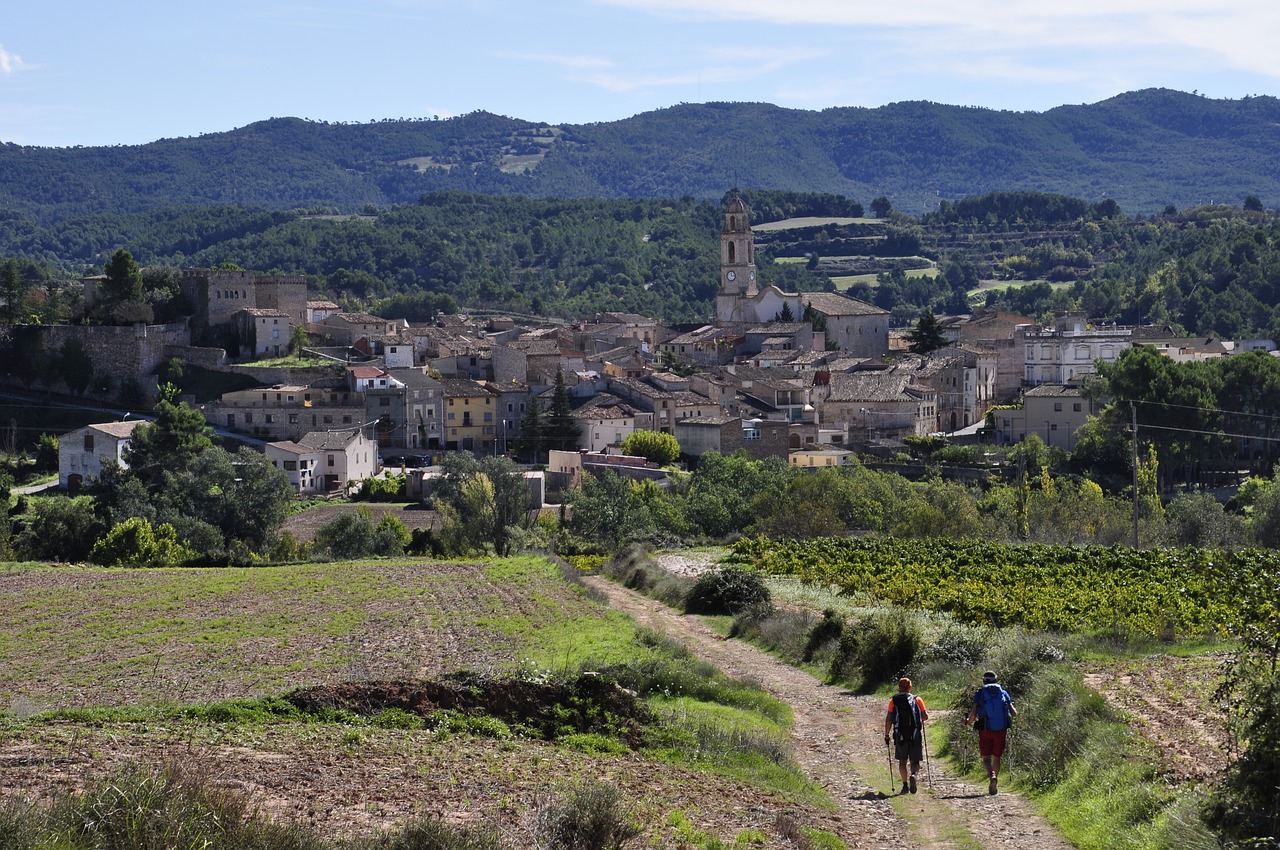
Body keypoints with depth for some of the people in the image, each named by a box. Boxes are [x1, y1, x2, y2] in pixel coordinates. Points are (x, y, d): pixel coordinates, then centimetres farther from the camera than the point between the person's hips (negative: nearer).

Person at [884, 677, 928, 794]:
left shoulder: (893, 701, 4)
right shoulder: (917, 700, 4)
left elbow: (888, 719, -2)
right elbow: (925, 716, 2)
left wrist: (887, 735, 3)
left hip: (900, 736, 1)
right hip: (915, 735, -1)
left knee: (902, 761, 14)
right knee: (915, 761, 5)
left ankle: (905, 785, 8)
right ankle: (913, 775, -25)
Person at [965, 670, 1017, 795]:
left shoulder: (979, 693, 1)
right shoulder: (1003, 693, 7)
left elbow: (973, 713, -8)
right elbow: (1014, 713, 4)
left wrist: (969, 721, 13)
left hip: (985, 730, -2)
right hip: (1001, 730, 2)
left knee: (986, 758, 4)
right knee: (996, 757, 16)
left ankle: (992, 775, -25)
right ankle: (993, 786, 18)